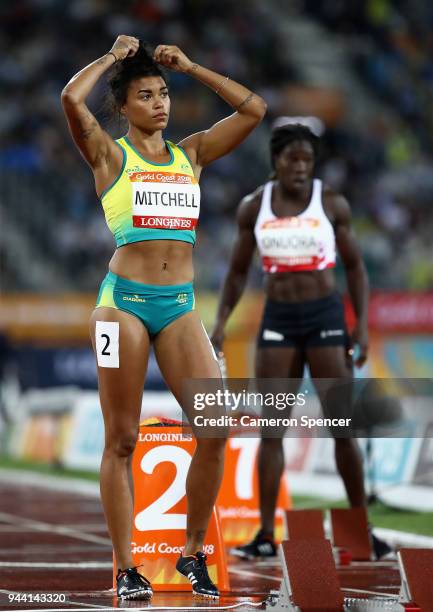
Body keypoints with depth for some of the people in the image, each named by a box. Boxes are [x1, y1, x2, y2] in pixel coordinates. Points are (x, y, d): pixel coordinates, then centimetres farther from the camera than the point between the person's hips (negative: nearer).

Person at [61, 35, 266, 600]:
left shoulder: (191, 153, 15)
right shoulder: (110, 155, 2)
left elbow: (253, 109, 11)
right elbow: (71, 99, -15)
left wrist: (189, 67, 12)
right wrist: (113, 57, 1)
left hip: (180, 305, 4)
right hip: (124, 301, -4)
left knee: (216, 429, -9)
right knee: (122, 439, 0)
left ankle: (193, 553, 7)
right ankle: (126, 569, 5)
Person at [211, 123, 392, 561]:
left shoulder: (332, 204, -2)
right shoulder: (253, 207, 3)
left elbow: (354, 266, 4)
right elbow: (238, 271, 12)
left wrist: (362, 324, -5)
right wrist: (221, 322, 1)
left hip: (326, 316, -2)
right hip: (277, 319, 2)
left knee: (343, 428, -1)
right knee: (271, 430, -1)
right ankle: (266, 535, 2)